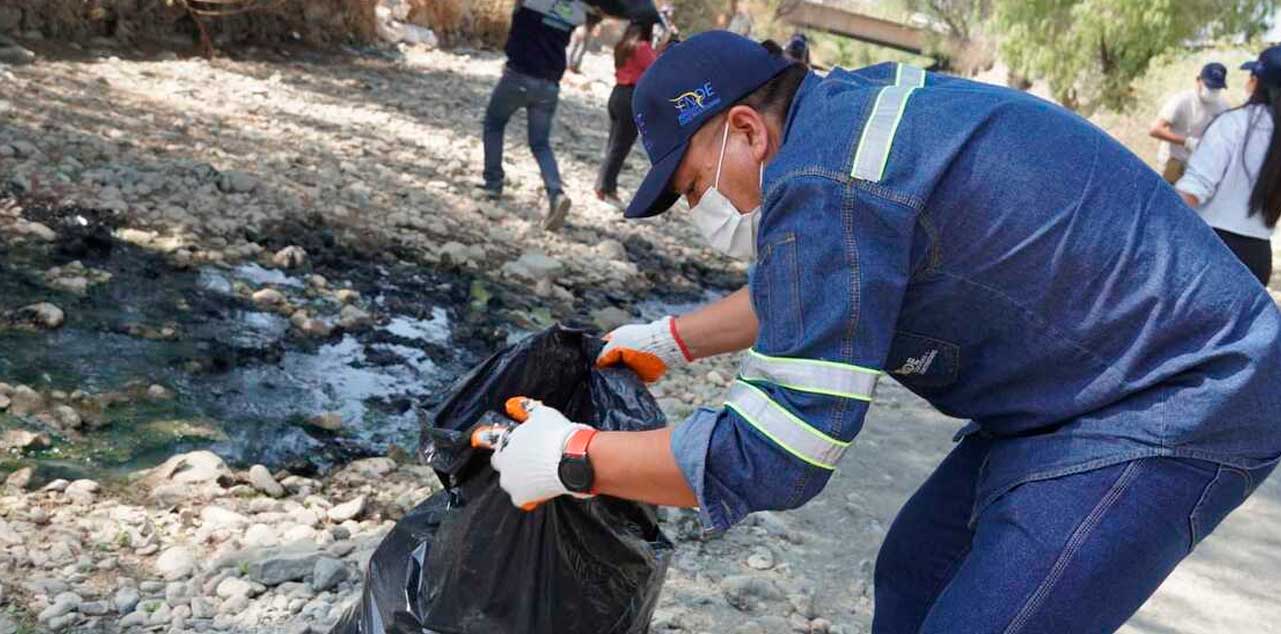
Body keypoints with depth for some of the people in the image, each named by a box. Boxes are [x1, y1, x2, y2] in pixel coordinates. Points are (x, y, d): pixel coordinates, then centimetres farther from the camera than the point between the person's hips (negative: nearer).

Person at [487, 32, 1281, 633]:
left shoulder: (823, 183, -27)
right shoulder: (848, 106, 4)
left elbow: (773, 457, -25)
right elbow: (808, 292, 21)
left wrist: (574, 458, -15)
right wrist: (674, 340, 20)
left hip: (1174, 407, -10)